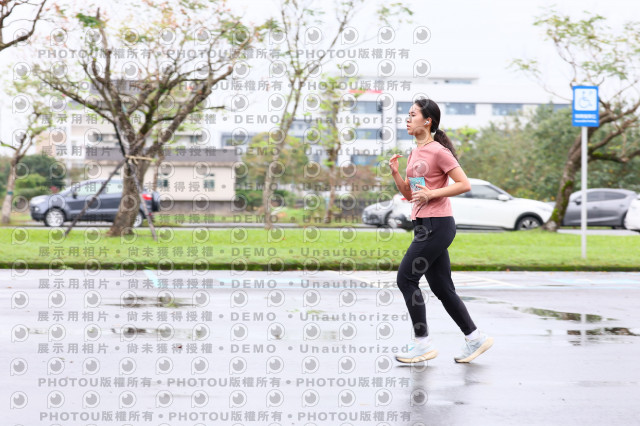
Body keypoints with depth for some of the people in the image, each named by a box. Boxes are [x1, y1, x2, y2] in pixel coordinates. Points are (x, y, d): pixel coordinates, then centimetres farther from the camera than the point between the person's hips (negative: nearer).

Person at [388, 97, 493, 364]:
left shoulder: (438, 151, -11)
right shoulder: (415, 153, 15)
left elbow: (464, 184, -14)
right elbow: (408, 194, 19)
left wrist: (431, 193, -18)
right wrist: (395, 173, 5)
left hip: (437, 225, -9)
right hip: (424, 225, 9)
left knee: (406, 278, -10)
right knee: (441, 287, 9)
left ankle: (423, 342, -4)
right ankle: (475, 338, 16)